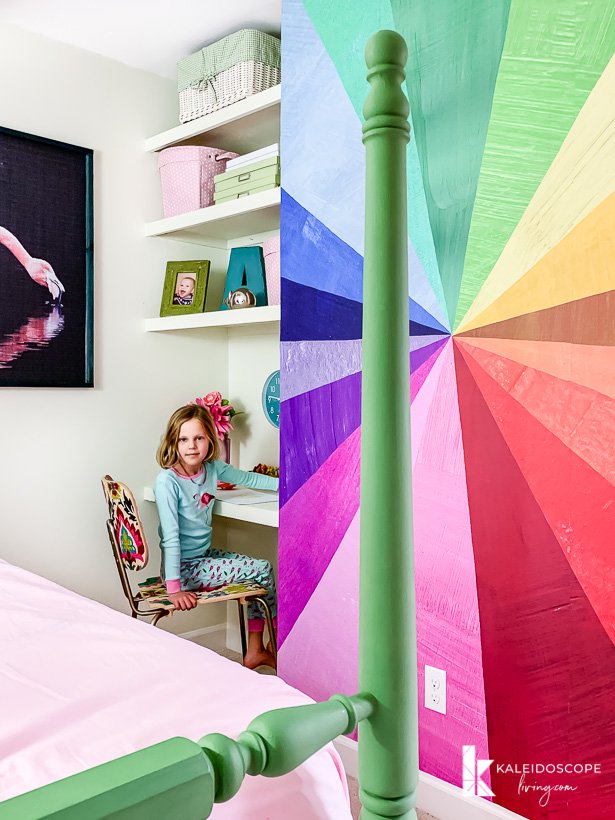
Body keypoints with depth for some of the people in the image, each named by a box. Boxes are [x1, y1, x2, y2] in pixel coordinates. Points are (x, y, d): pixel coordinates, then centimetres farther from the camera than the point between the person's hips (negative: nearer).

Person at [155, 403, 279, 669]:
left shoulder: (212, 467, -2)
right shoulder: (167, 480, -22)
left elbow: (246, 478, 15)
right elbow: (170, 536, -25)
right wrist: (174, 588, -28)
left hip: (205, 555, 8)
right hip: (185, 567, -8)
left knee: (261, 570, 10)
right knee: (263, 570, -6)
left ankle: (255, 652, 18)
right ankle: (277, 643, 18)